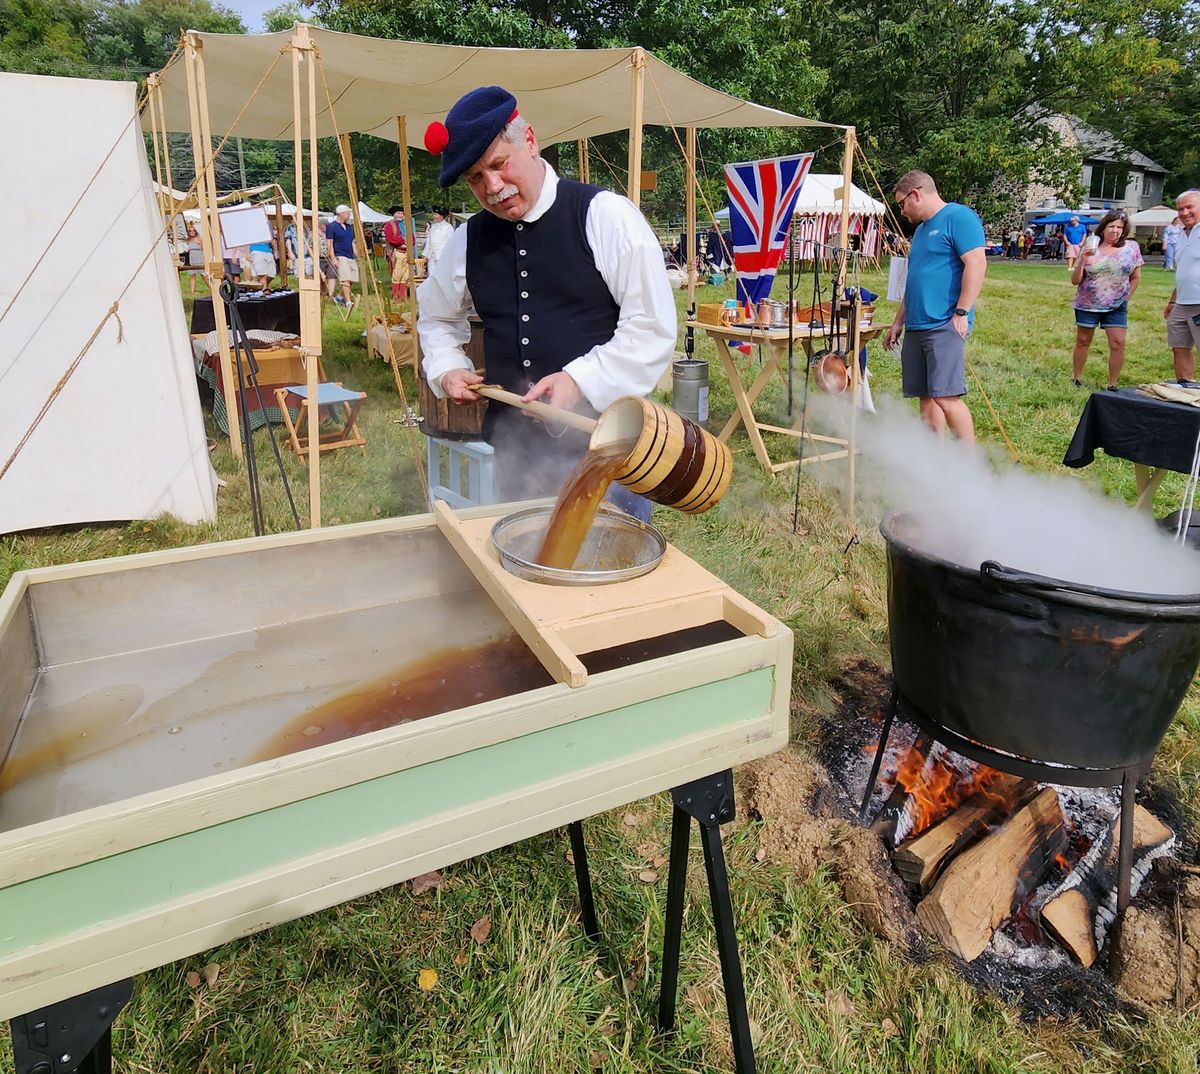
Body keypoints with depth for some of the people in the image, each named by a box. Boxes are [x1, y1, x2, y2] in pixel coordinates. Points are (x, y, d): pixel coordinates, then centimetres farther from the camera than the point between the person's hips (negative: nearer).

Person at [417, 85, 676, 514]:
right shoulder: (468, 241, 7)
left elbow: (653, 328, -10)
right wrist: (447, 371, 8)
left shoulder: (605, 216, -7)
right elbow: (437, 319, 25)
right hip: (508, 445, 5)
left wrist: (579, 381, -19)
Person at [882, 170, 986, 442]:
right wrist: (898, 322, 24)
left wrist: (961, 313, -19)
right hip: (916, 327, 9)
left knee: (946, 396, -15)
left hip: (944, 326, -9)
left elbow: (976, 264, -14)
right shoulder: (921, 228, 23)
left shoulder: (958, 217, -4)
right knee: (926, 397, 8)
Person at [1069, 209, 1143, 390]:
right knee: (1083, 341, 9)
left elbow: (1135, 278, 8)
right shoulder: (1090, 249, -2)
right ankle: (1076, 379, 21)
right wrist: (1082, 261, -17)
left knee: (1118, 344, -6)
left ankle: (1112, 385, 3)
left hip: (1116, 307, 0)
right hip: (1087, 305, 0)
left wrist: (1126, 298, 5)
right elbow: (1075, 281, -4)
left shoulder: (1132, 247, -1)